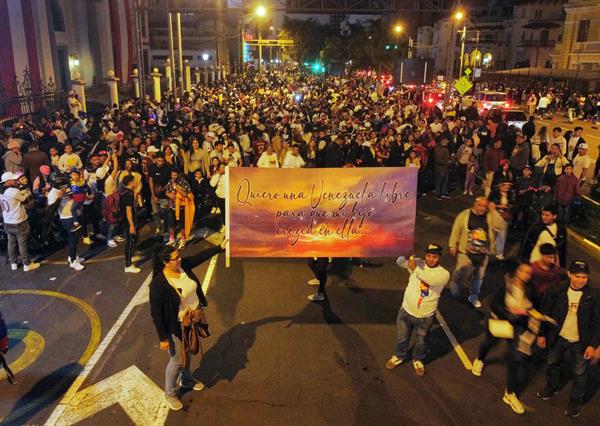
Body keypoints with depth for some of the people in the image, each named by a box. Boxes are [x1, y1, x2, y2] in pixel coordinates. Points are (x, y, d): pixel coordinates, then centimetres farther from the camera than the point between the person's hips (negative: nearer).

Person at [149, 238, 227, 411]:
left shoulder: (183, 265, -13)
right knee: (177, 360, 11)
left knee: (187, 353, 28)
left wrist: (220, 247, 0)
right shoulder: (158, 284, -31)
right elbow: (156, 313, -24)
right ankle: (170, 393, 37)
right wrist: (163, 338, -18)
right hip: (177, 326, -7)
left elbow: (201, 256, 2)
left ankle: (186, 380, 54)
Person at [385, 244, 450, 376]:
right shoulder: (417, 263, -7)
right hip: (407, 311, 1)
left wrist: (416, 269, -43)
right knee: (402, 338, 21)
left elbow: (432, 281, -34)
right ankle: (399, 356, 47)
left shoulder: (444, 273, -15)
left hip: (425, 316, -1)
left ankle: (418, 360, 48)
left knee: (421, 341, 21)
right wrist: (405, 256, -37)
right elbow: (399, 262, -14)